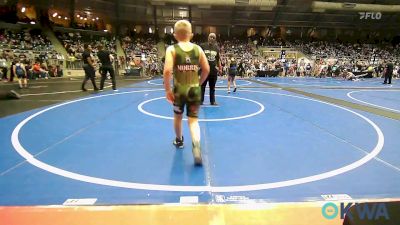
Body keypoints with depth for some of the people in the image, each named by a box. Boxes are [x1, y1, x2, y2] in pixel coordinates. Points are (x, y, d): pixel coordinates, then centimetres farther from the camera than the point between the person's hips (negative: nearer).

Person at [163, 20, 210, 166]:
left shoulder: (172, 49, -6)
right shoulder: (198, 49, 1)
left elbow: (167, 70, -18)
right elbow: (206, 69, 1)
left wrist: (167, 90, -9)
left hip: (179, 90, -1)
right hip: (194, 89, 1)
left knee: (178, 116, 23)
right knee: (193, 120, 6)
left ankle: (179, 140, 44)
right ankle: (196, 145, -19)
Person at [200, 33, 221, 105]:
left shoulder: (216, 48, 9)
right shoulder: (203, 46, -2)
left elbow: (218, 59, 15)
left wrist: (220, 68, 9)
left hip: (214, 70, 3)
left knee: (212, 87, 12)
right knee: (202, 86, 3)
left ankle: (212, 101, 20)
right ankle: (201, 101, 12)